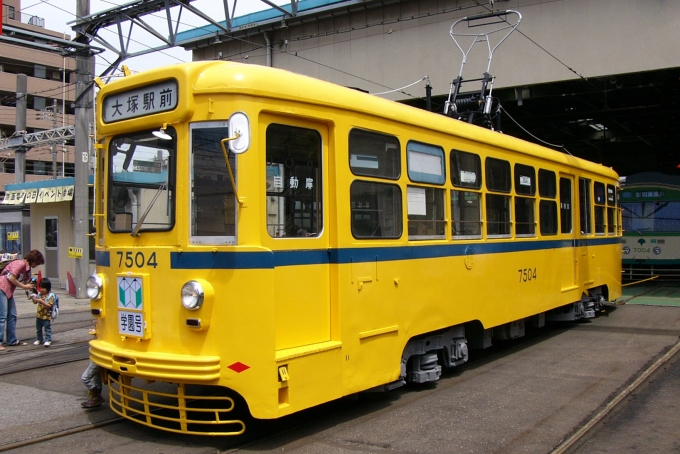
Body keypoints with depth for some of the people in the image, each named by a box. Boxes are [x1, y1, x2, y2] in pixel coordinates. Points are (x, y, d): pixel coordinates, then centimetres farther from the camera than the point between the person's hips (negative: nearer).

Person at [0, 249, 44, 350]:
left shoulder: (27, 268, 14)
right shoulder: (20, 263, -16)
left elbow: (27, 282, 13)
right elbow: (11, 278, -22)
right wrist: (24, 286, -14)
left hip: (9, 291, 10)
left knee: (12, 316, 12)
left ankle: (12, 340, 18)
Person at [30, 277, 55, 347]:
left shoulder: (51, 296, -13)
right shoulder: (40, 295, 6)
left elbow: (49, 305, -21)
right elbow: (35, 302, 14)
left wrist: (42, 302, -30)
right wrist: (33, 298, -6)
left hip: (47, 316, -7)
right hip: (39, 315, 7)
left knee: (47, 329, 0)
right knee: (38, 329, 17)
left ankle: (48, 340, 6)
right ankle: (39, 339, 29)